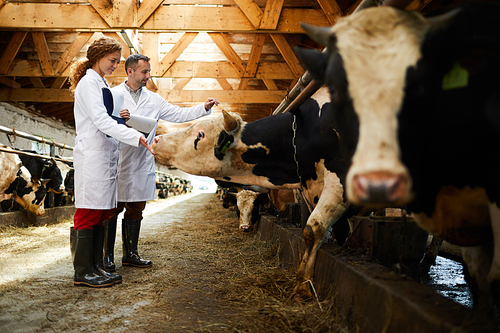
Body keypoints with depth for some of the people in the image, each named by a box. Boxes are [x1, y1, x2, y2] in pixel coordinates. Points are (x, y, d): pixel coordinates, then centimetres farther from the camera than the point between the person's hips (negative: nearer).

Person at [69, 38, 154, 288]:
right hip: (91, 156, -9)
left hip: (105, 156, 9)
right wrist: (137, 137, -23)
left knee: (100, 213, 9)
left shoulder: (101, 84, 20)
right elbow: (101, 121, -18)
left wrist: (121, 118, 7)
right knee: (89, 214, -6)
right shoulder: (88, 83, -8)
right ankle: (82, 272, -1)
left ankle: (95, 267, 15)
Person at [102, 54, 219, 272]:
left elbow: (178, 115, 12)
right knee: (112, 210, -2)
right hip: (118, 163, -5)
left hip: (142, 164, 5)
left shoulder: (153, 99, 15)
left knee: (135, 210, 10)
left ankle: (130, 254, 19)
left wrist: (204, 108, 2)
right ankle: (107, 256, 6)